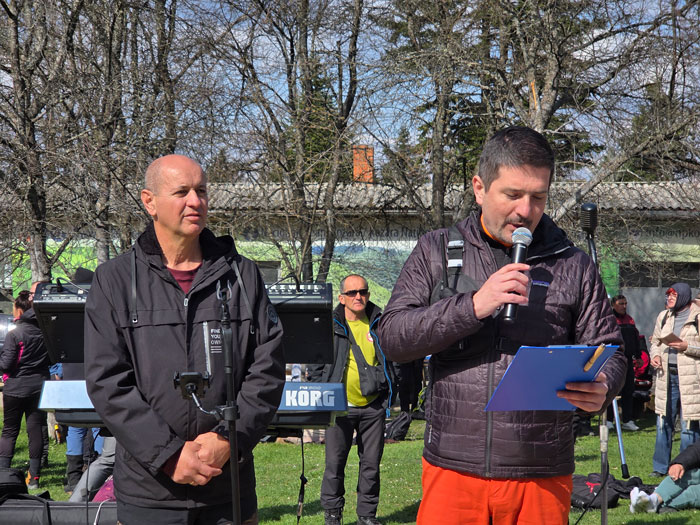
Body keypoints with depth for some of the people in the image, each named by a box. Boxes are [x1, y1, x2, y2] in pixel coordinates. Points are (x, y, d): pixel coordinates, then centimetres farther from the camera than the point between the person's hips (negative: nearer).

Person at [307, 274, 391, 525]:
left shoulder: (379, 324, 5)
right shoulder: (329, 326, -2)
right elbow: (316, 365, 4)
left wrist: (387, 392, 11)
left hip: (373, 406, 2)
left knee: (371, 462, 8)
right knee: (335, 462, 0)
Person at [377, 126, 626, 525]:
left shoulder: (573, 266, 7)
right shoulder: (437, 252, 7)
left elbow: (609, 352, 9)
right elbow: (393, 337, -2)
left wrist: (601, 389, -15)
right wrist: (473, 306, -15)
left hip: (543, 477, 1)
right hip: (454, 471, 0)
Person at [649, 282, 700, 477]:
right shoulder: (663, 317, 14)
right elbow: (655, 341, 23)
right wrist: (655, 355, 5)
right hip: (667, 376, 6)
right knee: (663, 423, 11)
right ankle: (660, 467, 20)